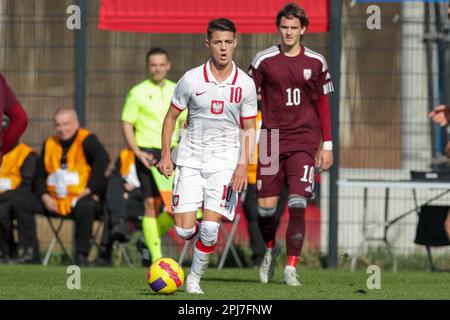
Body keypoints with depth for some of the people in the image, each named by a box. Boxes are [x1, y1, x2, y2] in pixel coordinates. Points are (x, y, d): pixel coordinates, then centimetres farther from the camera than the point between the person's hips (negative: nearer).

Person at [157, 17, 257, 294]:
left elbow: (249, 128, 5)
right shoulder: (191, 79, -5)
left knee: (210, 228, -13)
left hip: (225, 161, 0)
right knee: (184, 230, -7)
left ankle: (195, 278, 9)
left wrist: (244, 165, -7)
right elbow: (171, 116, 7)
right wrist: (166, 154, 0)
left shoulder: (245, 84, -2)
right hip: (190, 158, 0)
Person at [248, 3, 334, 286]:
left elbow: (323, 105, 11)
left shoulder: (316, 63, 5)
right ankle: (270, 248, 30)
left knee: (298, 204, -13)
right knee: (266, 206, -1)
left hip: (304, 142, 0)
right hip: (272, 140, 0)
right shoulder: (264, 61, 1)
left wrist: (327, 145, 8)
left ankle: (291, 268, -8)